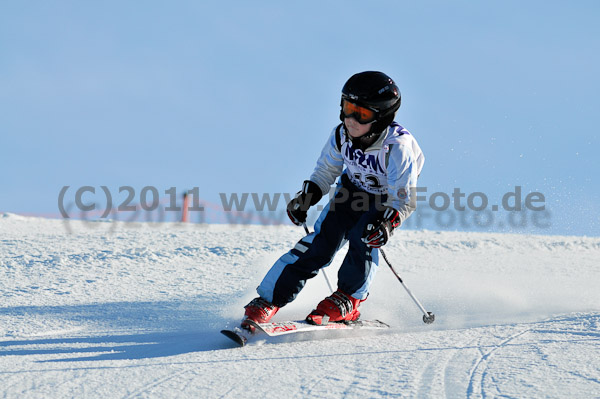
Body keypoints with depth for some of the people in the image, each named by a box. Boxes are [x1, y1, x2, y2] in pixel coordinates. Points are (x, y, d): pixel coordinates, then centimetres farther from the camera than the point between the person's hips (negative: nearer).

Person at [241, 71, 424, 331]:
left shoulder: (397, 147, -34)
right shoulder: (342, 135, -20)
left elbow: (404, 199, -31)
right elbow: (325, 172, 0)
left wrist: (387, 223, -49)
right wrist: (306, 197, -14)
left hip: (389, 203, -3)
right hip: (353, 190, 3)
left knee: (364, 238, -30)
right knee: (320, 243, -13)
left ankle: (347, 301, -6)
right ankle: (268, 301, -10)